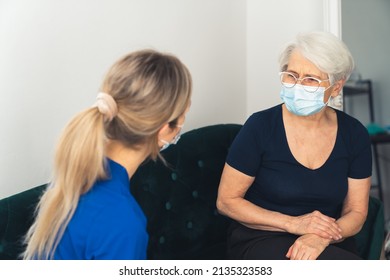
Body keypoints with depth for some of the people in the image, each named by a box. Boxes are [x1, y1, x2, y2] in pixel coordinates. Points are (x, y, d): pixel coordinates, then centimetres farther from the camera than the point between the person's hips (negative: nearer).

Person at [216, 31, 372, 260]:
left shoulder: (354, 134, -2)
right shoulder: (261, 127, -11)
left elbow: (356, 212, 3)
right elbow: (227, 200, -6)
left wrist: (321, 238, -19)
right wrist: (293, 223, -16)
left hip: (329, 243, 4)